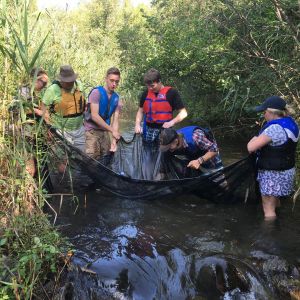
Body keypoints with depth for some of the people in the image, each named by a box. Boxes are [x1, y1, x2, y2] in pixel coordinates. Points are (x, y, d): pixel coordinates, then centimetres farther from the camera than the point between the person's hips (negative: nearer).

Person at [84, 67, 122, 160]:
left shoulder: (116, 98, 3)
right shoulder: (96, 92, -13)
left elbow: (115, 120, -2)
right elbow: (94, 116, -19)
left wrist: (114, 140, -14)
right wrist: (112, 130, -18)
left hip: (105, 131, 6)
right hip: (92, 131, -6)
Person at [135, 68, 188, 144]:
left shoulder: (171, 92, -5)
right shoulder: (146, 93, 9)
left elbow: (183, 113, -4)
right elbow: (141, 111, 19)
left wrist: (172, 122, -18)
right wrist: (137, 124, 1)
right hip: (148, 131, 4)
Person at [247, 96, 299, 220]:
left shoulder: (274, 128, -28)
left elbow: (251, 147, -28)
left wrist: (254, 139, -6)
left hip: (273, 174, -10)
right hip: (286, 171, 10)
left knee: (268, 207, 3)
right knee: (275, 201, 27)